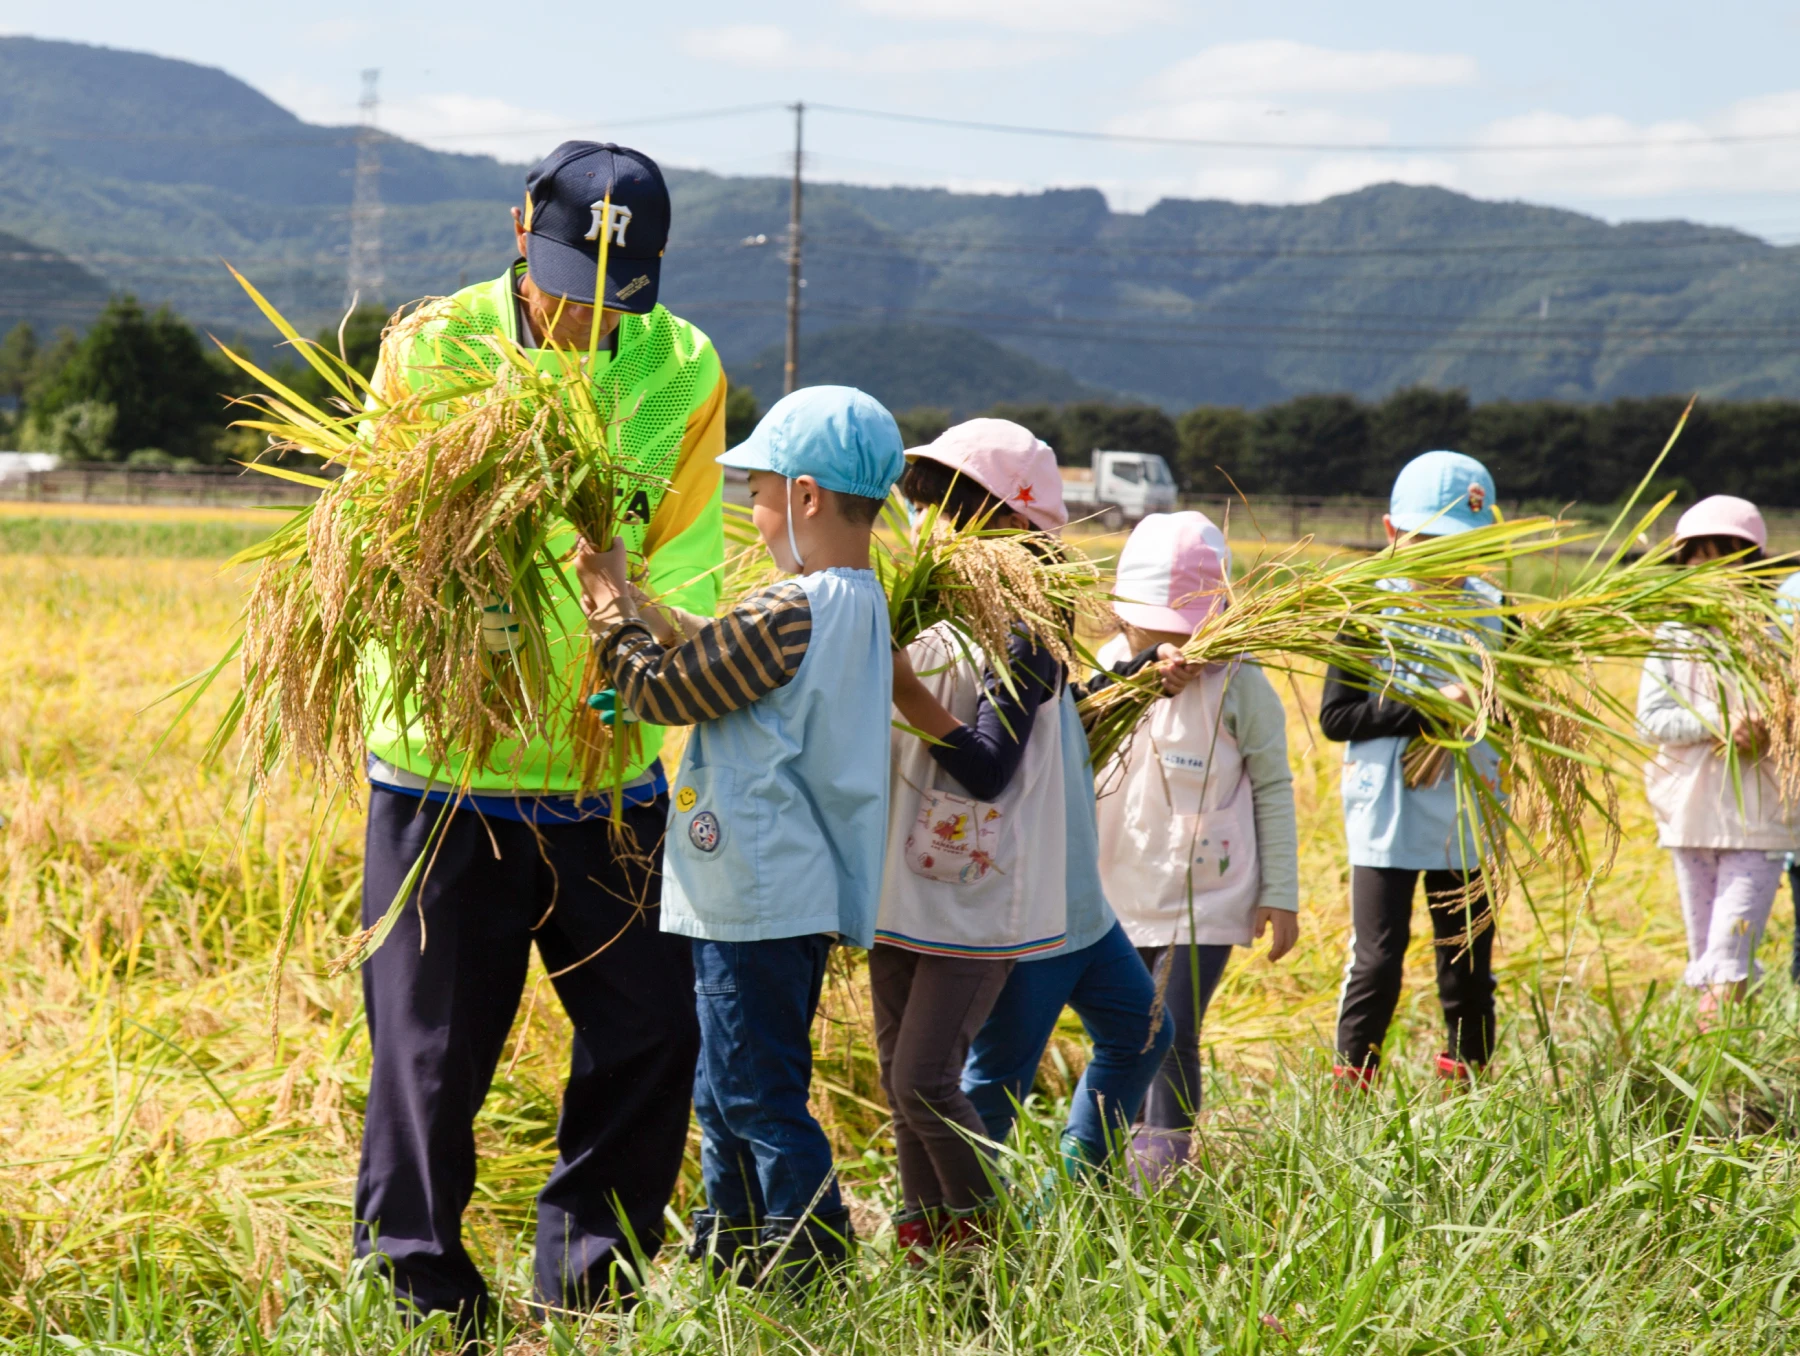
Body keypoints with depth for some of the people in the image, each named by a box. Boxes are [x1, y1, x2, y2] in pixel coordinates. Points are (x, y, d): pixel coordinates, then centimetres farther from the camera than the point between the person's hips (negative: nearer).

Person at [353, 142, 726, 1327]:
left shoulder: (681, 371, 1)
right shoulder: (428, 351, -6)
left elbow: (684, 564, -3)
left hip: (611, 772, 3)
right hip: (446, 766, -3)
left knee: (648, 1037, 7)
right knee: (432, 1050, 2)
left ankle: (587, 1286, 24)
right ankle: (419, 1297, 17)